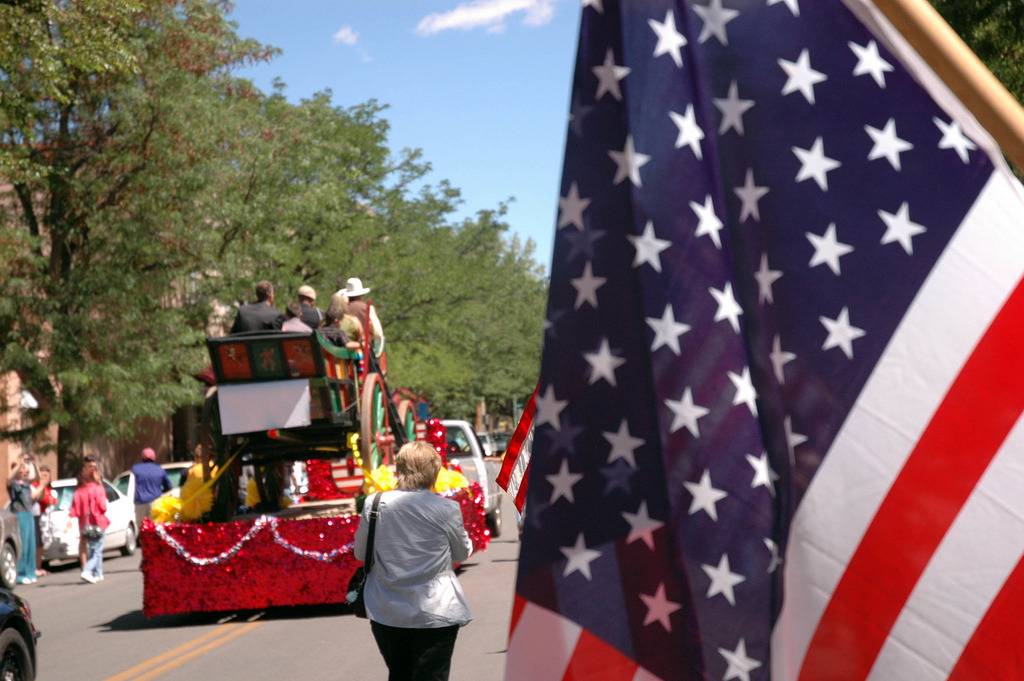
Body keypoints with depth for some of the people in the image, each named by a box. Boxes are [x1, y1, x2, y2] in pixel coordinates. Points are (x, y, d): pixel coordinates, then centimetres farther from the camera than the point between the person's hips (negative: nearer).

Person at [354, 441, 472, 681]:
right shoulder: (446, 509, -13)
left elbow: (360, 553, 7)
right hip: (435, 614, -3)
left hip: (386, 614, 3)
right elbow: (463, 553, 3)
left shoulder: (373, 505, -6)